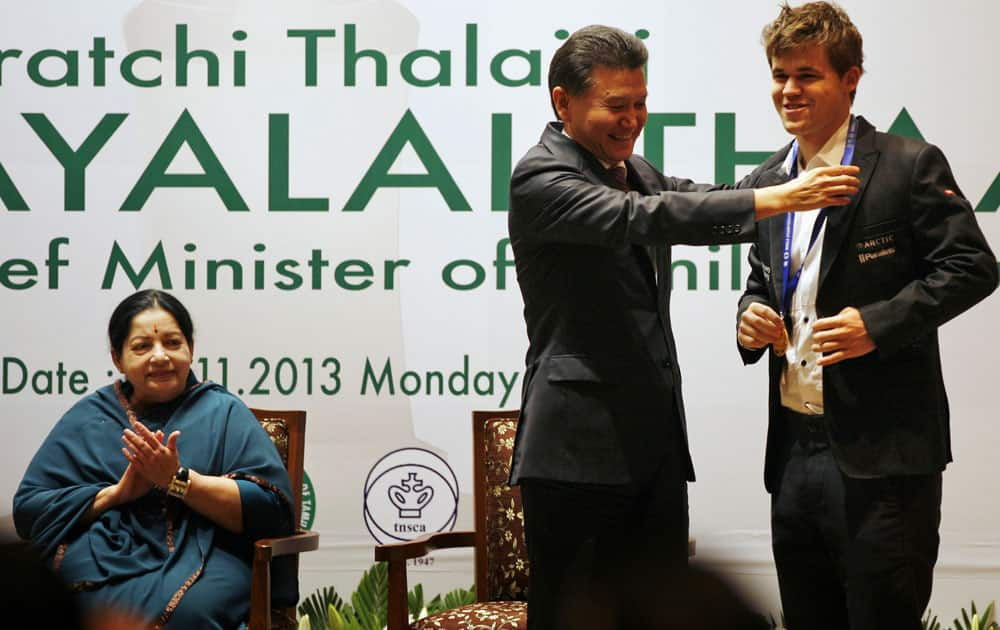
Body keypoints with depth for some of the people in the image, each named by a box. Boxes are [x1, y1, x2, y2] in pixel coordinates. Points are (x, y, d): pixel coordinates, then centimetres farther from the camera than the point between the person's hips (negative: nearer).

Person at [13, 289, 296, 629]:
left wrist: (179, 479, -10)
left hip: (201, 559, -1)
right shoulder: (87, 418, 19)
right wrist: (117, 492, -4)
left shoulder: (223, 412, 14)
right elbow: (27, 508, 10)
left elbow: (271, 508, 0)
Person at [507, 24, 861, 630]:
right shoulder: (540, 179, -11)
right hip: (581, 446, -8)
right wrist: (778, 197, -26)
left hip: (656, 440, 8)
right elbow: (644, 218, -23)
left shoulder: (636, 171, 16)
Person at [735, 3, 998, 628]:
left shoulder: (908, 165, -6)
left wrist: (878, 323, -20)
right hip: (794, 452, 7)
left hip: (882, 454, -6)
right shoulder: (769, 180, 14)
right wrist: (752, 317, 1)